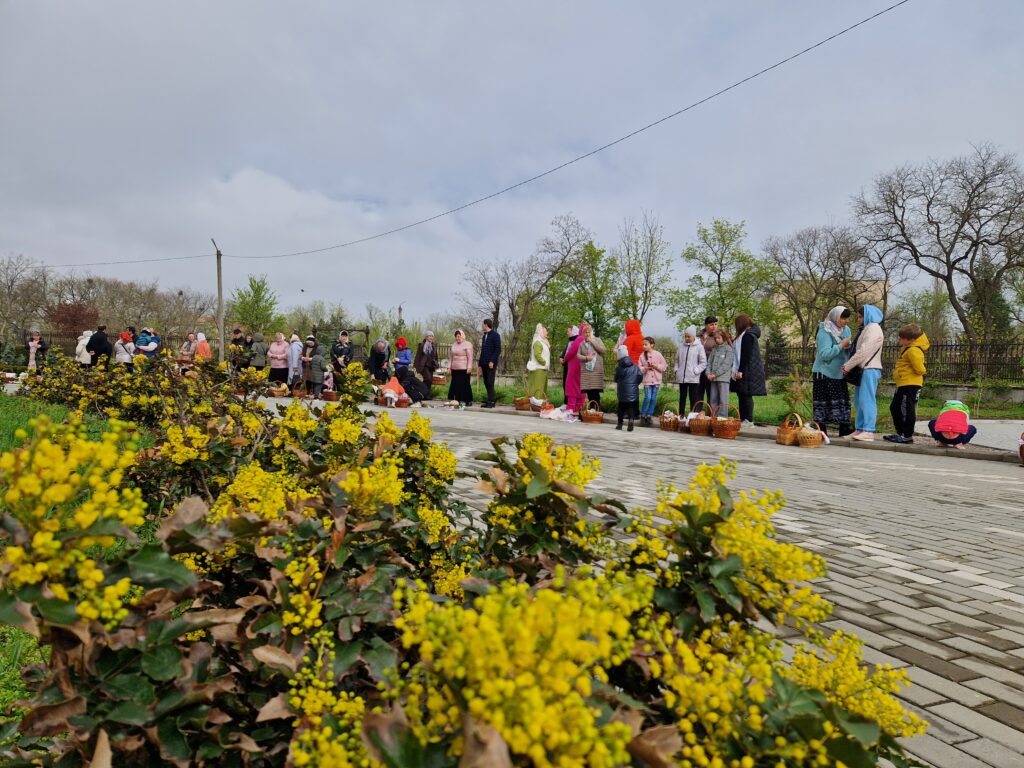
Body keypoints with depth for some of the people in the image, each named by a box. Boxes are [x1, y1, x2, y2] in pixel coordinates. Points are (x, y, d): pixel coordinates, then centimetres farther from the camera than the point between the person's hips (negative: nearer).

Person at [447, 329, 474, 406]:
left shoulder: (467, 345, -3)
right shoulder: (454, 345, 17)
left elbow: (470, 357, -9)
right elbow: (450, 357, 20)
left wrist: (469, 367, -16)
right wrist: (449, 367, 13)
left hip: (464, 369, -6)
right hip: (455, 369, 6)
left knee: (464, 384, -7)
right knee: (455, 384, 3)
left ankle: (468, 401, 0)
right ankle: (458, 400, 9)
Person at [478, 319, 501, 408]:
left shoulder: (495, 335, -4)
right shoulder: (484, 336, 19)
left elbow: (498, 349, -11)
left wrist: (492, 361, -19)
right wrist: (480, 364, 17)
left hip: (491, 363, -7)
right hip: (484, 363, 7)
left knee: (490, 382, -8)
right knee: (486, 383, 6)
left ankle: (491, 401, -5)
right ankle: (490, 401, 10)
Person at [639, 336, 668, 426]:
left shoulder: (658, 354, 2)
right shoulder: (642, 356, 3)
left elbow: (664, 366, 4)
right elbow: (639, 368, 1)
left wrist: (656, 366, -10)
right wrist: (645, 368, -17)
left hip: (656, 379, 1)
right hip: (647, 380, -1)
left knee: (654, 399, 3)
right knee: (647, 398, -10)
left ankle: (649, 415, 13)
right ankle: (643, 415, 5)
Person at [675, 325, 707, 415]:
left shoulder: (699, 346, -4)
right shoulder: (681, 346, 6)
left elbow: (703, 362, -3)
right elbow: (677, 360, 17)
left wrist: (695, 371, -10)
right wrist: (676, 370, 6)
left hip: (693, 378, -4)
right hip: (681, 377, 4)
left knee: (694, 398, 1)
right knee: (682, 397, 12)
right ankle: (680, 415, 19)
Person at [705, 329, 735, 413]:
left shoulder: (729, 349, -3)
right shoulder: (714, 349, 15)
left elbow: (726, 364, -11)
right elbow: (709, 362, 12)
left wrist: (716, 374, -13)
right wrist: (708, 373, -4)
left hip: (723, 377, -6)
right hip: (713, 378, 6)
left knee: (723, 400, -6)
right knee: (713, 400, 8)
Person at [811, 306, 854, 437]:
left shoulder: (846, 330, 8)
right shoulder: (824, 332, -15)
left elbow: (848, 351, 15)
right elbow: (825, 354, -23)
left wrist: (849, 346, -6)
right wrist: (841, 345, -23)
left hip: (839, 373, 7)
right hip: (824, 373, -7)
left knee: (843, 399, 5)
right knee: (823, 402, -4)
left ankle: (844, 429, 9)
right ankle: (821, 430, 2)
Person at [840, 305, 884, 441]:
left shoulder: (873, 329, -8)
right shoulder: (866, 329, 23)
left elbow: (863, 351, -16)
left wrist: (847, 366, -12)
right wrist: (848, 365, 5)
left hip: (869, 370, -10)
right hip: (862, 369, 10)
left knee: (867, 399, -13)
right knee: (859, 400, 10)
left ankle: (869, 431, -15)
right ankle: (860, 429, 14)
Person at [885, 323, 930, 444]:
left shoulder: (913, 350, -20)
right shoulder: (907, 348, 13)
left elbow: (919, 368, -26)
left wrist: (922, 371, -4)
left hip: (910, 385, -11)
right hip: (903, 384, 11)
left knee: (907, 410, -6)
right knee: (895, 408, 17)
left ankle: (907, 436, 0)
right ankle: (900, 433, 24)